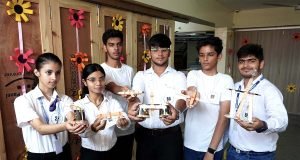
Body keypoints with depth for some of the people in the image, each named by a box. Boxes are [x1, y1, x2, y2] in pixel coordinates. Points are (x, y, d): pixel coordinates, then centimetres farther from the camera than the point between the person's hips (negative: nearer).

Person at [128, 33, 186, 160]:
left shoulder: (179, 76, -1)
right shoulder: (141, 75, 2)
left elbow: (182, 99, -17)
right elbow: (135, 97, -14)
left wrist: (176, 111, -41)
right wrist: (132, 108, -38)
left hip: (171, 134, -1)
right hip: (144, 134, 2)